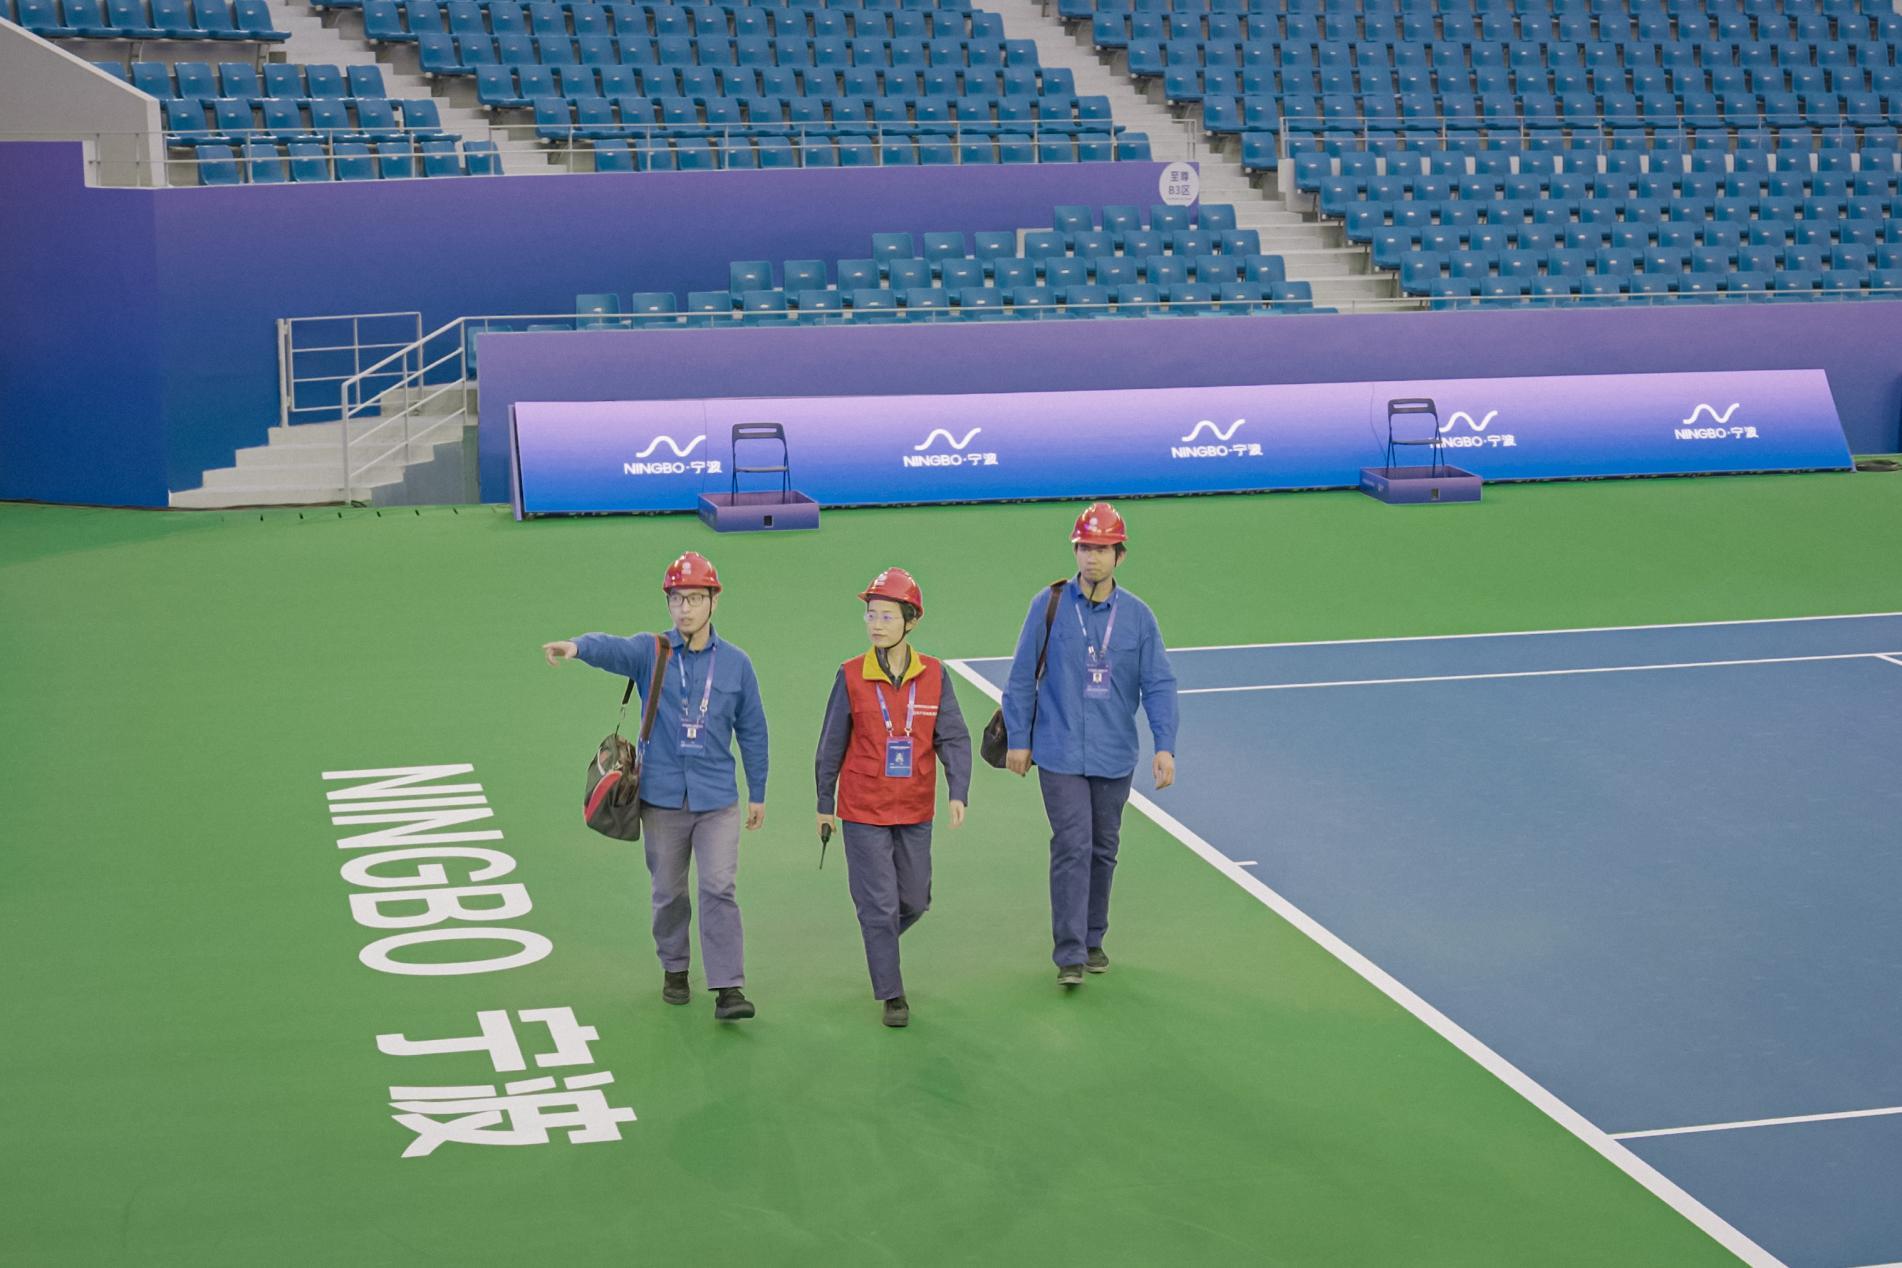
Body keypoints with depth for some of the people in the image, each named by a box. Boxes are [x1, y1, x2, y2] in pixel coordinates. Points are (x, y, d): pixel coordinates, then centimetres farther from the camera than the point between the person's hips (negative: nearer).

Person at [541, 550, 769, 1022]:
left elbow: (752, 731, 9)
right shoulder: (649, 652, -3)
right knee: (669, 891, 12)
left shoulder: (735, 663, 1)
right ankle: (674, 969, 32)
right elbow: (611, 648, -26)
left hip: (717, 798, 0)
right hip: (661, 797, 0)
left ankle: (728, 988, -6)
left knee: (719, 888, -9)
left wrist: (758, 794, 13)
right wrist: (576, 647, -50)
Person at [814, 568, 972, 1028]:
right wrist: (825, 805, 5)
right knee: (879, 904, 0)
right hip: (863, 811, -2)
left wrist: (958, 793, -17)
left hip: (915, 812, 2)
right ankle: (892, 995, 13)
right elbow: (831, 744, 0)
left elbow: (953, 737, -5)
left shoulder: (934, 675, -5)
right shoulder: (851, 675, -8)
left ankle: (879, 938, 46)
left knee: (914, 902, 14)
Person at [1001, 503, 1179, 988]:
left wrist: (1164, 746, -9)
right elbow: (1022, 676, 2)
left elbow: (1159, 684, 1)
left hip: (1115, 756, 3)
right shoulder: (1050, 604, -4)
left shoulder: (1137, 615, 0)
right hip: (1060, 753, -3)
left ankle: (1093, 940, 28)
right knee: (1072, 847, -9)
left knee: (1103, 850, 13)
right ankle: (1070, 955, -6)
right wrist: (1017, 740, 2)